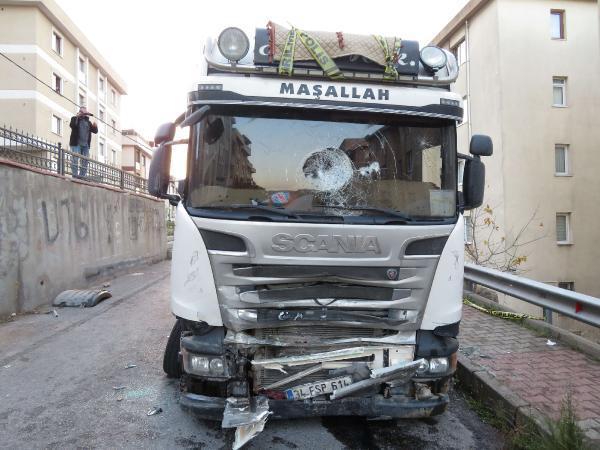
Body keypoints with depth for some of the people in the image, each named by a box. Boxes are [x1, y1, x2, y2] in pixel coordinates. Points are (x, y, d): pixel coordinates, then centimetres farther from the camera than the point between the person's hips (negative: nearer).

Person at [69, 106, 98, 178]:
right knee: (75, 159, -11)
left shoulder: (88, 122, 20)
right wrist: (77, 117, -21)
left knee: (85, 161, 2)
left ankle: (82, 176, 5)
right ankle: (75, 176, -12)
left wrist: (95, 127, -9)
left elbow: (95, 131, 12)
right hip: (76, 143, -5)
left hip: (86, 145, 5)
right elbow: (72, 125, -15)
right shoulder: (75, 118, 6)